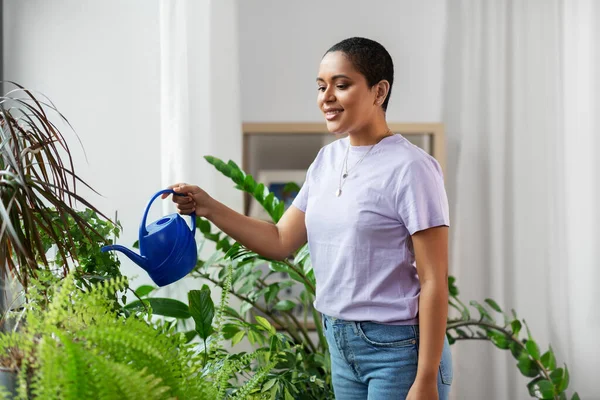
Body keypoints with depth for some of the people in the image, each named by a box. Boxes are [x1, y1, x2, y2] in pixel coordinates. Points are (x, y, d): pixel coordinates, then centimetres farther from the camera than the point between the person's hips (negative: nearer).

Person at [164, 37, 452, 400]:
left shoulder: (410, 168, -15)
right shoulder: (327, 160, 7)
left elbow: (434, 283, -16)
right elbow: (281, 241, 10)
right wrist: (209, 208, -1)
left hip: (397, 349, -7)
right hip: (341, 343, 7)